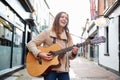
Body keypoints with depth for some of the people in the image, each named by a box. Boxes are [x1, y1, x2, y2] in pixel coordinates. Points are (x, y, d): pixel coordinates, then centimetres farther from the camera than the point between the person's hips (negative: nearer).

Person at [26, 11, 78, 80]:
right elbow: (31, 44, -2)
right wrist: (39, 54, -18)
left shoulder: (68, 36, 11)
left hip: (63, 69, 4)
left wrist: (73, 53, -13)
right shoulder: (47, 32, 0)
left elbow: (70, 55, 10)